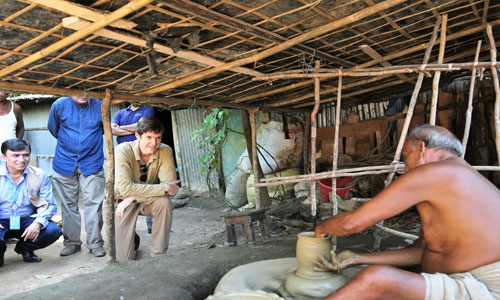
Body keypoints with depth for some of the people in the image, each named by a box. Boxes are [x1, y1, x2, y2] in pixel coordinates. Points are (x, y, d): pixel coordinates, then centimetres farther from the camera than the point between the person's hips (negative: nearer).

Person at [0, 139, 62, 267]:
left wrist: (38, 223, -22)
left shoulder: (39, 175, -1)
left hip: (27, 221, 2)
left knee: (53, 230, -25)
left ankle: (23, 247, 9)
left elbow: (50, 205, -1)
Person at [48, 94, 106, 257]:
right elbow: (53, 128, 16)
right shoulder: (59, 105, -2)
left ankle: (95, 244, 6)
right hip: (64, 163, 2)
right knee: (68, 204, 8)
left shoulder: (100, 106, -6)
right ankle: (72, 242, 21)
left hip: (92, 163, -1)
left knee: (93, 203, -4)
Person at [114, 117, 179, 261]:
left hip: (149, 200, 2)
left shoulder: (165, 151, -16)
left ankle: (158, 254, -15)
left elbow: (170, 184, -26)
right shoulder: (122, 151, -23)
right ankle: (133, 239, 27)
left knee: (164, 202, -33)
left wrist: (133, 197, -33)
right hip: (122, 201, -2)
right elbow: (125, 188, -34)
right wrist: (163, 188, -37)